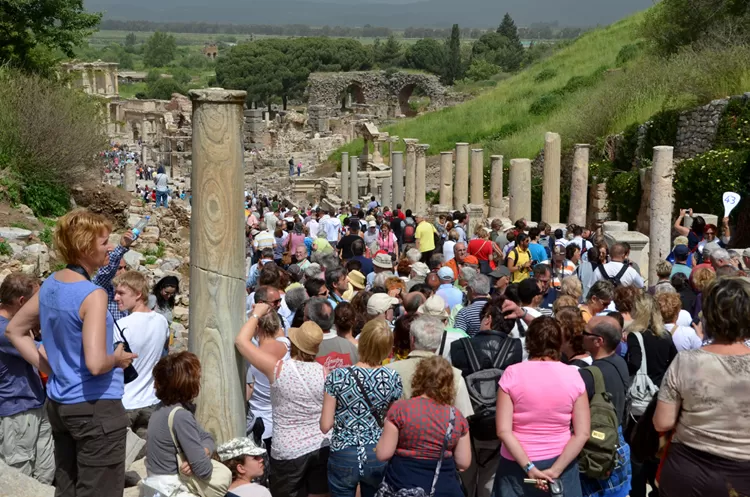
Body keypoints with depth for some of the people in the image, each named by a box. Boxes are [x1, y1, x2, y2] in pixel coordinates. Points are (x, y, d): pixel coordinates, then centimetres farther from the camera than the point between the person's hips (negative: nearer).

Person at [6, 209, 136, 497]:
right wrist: (118, 359, -7)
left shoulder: (50, 285, 4)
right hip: (96, 408, -9)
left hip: (58, 404, 9)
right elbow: (96, 364, -28)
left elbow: (14, 331, 18)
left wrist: (48, 368, 13)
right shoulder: (93, 295, -21)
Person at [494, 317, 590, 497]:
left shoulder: (512, 374, -10)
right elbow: (582, 434, -10)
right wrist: (555, 470, -11)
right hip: (561, 463, 1)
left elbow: (503, 431, -15)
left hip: (517, 466, -1)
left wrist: (529, 468, -14)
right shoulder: (573, 376, -6)